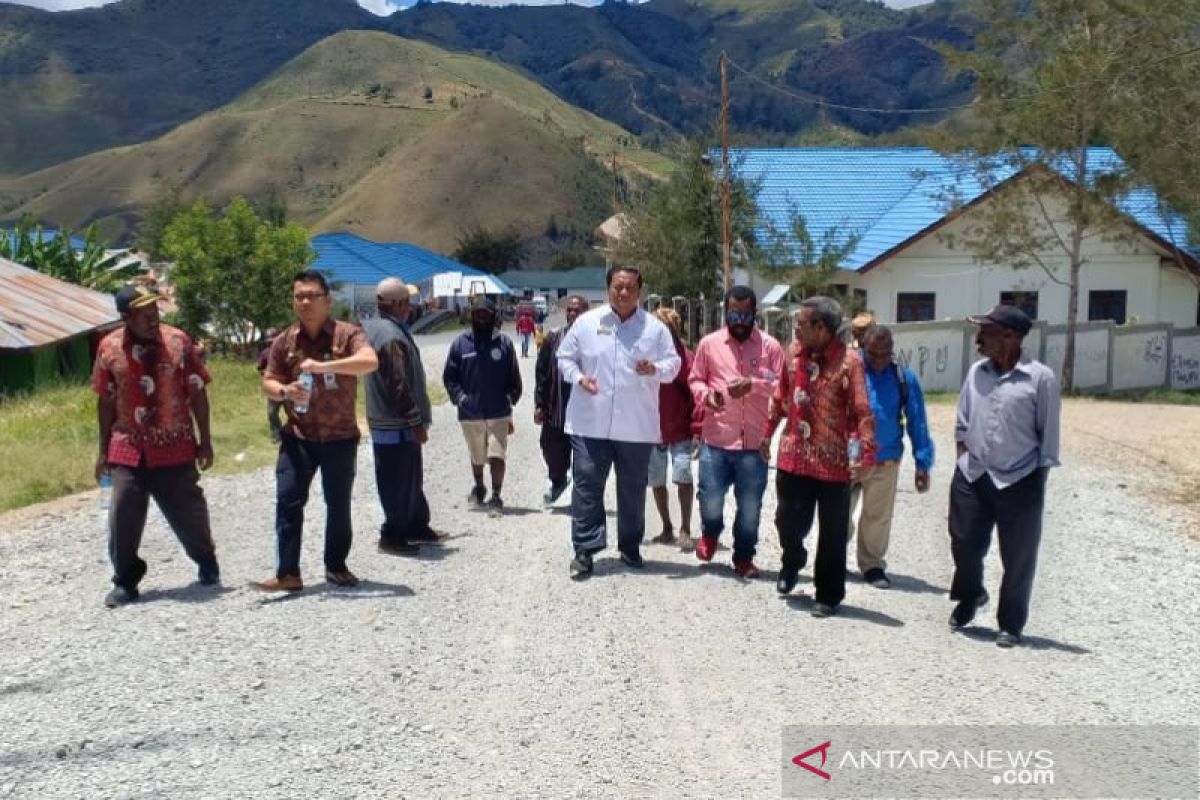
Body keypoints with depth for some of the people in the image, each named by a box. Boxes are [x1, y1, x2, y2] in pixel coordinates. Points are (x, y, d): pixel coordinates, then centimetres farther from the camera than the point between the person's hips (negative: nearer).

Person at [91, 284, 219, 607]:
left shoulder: (178, 341, -6)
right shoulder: (109, 347, -2)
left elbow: (197, 394, -1)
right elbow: (106, 402, 7)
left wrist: (205, 441, -1)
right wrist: (103, 450, 8)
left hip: (175, 448, -1)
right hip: (127, 450, 1)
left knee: (189, 512, 8)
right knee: (122, 518, -1)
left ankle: (207, 562, 32)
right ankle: (125, 582, 15)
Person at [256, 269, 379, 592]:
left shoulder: (346, 334, -8)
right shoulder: (285, 341, 4)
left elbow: (370, 362, -26)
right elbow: (268, 382, 10)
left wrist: (323, 365, -35)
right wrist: (283, 391, -14)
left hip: (340, 436, -2)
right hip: (297, 436, 2)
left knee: (338, 504, 8)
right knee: (287, 501, -5)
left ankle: (336, 566, 26)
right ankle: (287, 573, 1)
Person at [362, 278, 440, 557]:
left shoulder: (372, 328, 11)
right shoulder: (392, 337, -21)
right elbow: (399, 386, -24)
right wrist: (416, 421, -19)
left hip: (384, 421, 10)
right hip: (397, 425, -10)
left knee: (411, 478, 19)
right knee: (399, 482, 0)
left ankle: (417, 526, 30)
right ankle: (394, 535, 10)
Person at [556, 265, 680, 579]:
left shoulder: (655, 327, 2)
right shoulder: (586, 322, 2)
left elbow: (673, 364, 4)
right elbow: (565, 357, 8)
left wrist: (655, 369, -18)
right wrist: (578, 377, -11)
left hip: (637, 426, 1)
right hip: (590, 423, -1)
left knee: (633, 490, 12)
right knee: (587, 486, -1)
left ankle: (630, 547, 28)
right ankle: (584, 550, 6)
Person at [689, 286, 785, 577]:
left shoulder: (771, 346, 2)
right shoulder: (709, 343, 4)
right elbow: (695, 380, 11)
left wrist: (754, 384, -16)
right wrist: (705, 394, -11)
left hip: (755, 443, 0)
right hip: (715, 439, 0)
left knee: (750, 506, 8)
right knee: (710, 498, 3)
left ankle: (744, 557, 27)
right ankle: (710, 533, 37)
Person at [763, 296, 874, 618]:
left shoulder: (848, 360, -13)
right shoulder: (794, 354, 5)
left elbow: (862, 411, -16)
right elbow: (780, 398, 15)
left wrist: (864, 452, -25)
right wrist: (768, 434, 18)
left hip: (833, 462, -4)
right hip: (793, 455, 4)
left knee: (832, 534, 7)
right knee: (788, 521, 11)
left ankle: (829, 594, 22)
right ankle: (792, 560, 43)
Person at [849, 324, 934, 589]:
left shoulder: (904, 379, -1)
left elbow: (917, 422, 2)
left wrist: (923, 463, 1)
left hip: (885, 462, 2)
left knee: (878, 517, 13)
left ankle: (872, 565, 30)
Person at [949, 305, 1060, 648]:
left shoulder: (1040, 378, -10)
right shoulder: (976, 371, 5)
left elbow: (1048, 433, -6)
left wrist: (1038, 479, -5)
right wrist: (963, 456, 8)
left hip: (1019, 481, -4)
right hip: (972, 477, 4)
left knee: (1018, 558, 6)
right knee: (964, 543, 9)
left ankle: (1010, 624, 22)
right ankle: (969, 596, 38)